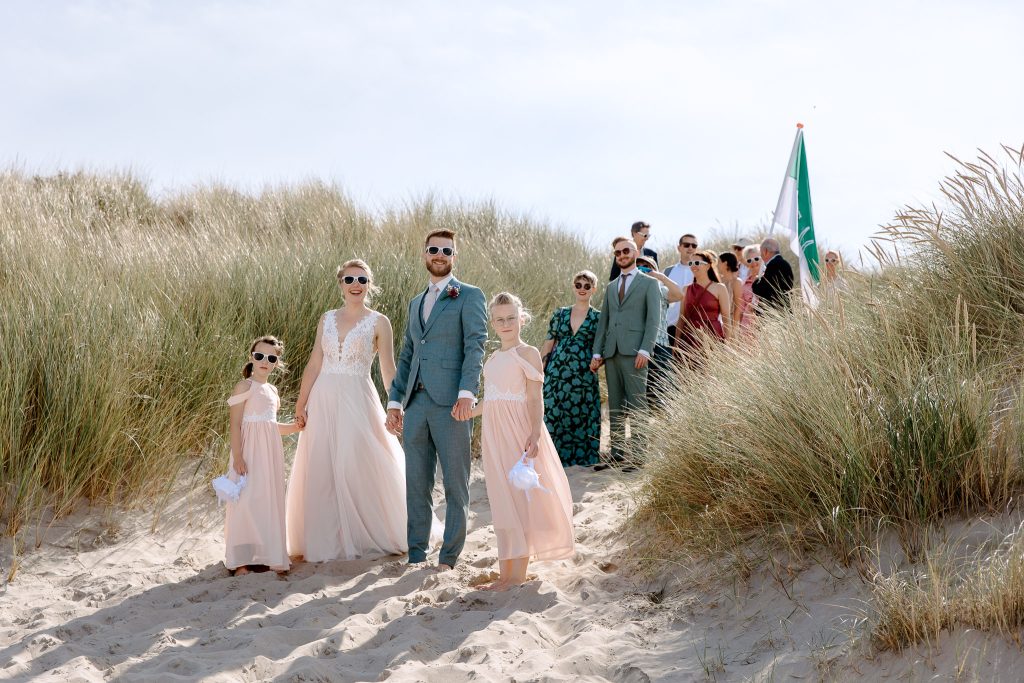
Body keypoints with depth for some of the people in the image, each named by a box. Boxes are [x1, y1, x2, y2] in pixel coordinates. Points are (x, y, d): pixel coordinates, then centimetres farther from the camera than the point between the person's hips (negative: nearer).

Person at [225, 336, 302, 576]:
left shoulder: (272, 390, 16)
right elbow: (235, 424, -11)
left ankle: (270, 556, 13)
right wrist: (237, 456, -19)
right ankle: (240, 561, -7)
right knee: (247, 502, -9)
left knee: (270, 502, 7)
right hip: (250, 452, -7)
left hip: (271, 452, 7)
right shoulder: (245, 386, -6)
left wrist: (297, 427, 15)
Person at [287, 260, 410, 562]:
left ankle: (366, 537, 11)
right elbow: (314, 364, 9)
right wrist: (300, 403, 3)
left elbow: (388, 370, 0)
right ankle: (326, 540, 13)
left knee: (360, 470, -4)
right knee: (321, 473, 3)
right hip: (324, 400, 4)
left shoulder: (379, 323, 1)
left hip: (357, 402, -3)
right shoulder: (327, 319, 11)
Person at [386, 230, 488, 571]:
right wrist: (395, 400, 16)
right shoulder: (416, 302, 22)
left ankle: (448, 559, 6)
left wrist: (467, 393, -21)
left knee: (455, 484, 0)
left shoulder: (470, 296, 2)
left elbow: (476, 347, -9)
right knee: (416, 484, 8)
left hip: (451, 403, -6)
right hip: (416, 404, 6)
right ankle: (415, 556, 15)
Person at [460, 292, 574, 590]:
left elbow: (535, 399, -9)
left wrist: (534, 434, -20)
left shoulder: (528, 353, -3)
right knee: (501, 503, 8)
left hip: (518, 432, -6)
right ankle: (504, 572, 12)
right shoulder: (494, 358, 16)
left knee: (520, 499, -6)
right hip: (493, 435, 7)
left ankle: (518, 574, -1)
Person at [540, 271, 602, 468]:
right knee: (552, 416, -4)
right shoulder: (560, 314, 10)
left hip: (584, 377, -1)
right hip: (557, 375, 1)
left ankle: (581, 456, 12)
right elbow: (547, 346, 11)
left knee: (581, 419, -1)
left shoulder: (598, 318, 6)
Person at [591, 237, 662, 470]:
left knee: (637, 405, -7)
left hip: (635, 352, -6)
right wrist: (597, 353, 8)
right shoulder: (611, 287, 21)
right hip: (612, 353, 6)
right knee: (615, 406, 6)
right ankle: (617, 453, 10)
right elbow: (603, 321, 19)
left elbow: (654, 319, -4)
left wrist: (645, 350, -15)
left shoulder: (649, 283, 4)